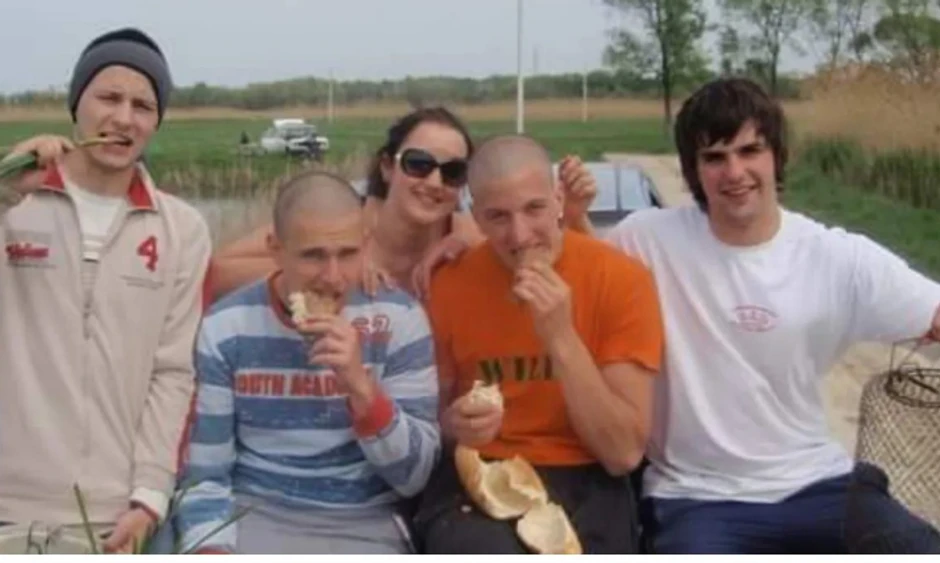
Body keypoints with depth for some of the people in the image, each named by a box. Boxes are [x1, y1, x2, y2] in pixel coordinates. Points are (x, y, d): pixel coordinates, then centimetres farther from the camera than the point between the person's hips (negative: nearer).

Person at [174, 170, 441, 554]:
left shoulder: (397, 319, -3)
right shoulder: (225, 328, -3)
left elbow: (413, 476, -3)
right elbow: (204, 474, 2)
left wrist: (360, 384, -18)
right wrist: (213, 551, -16)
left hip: (365, 523, 0)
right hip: (255, 515, 0)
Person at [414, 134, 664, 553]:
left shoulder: (621, 278, -8)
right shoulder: (449, 284, -1)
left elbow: (625, 453, -12)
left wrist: (561, 337, -20)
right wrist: (453, 425, -12)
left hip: (583, 482, 0)